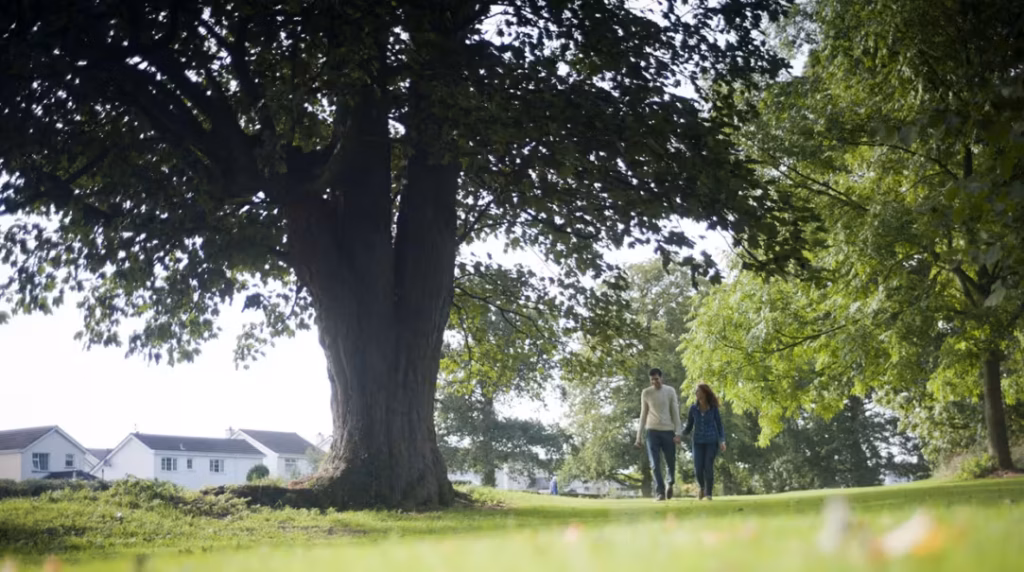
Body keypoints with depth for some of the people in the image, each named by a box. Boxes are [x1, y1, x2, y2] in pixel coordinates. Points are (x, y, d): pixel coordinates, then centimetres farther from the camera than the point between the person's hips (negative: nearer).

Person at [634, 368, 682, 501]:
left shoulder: (670, 391, 3)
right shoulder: (646, 393, 6)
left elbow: (675, 413, 2)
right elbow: (643, 415, 10)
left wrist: (678, 433, -7)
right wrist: (639, 436, 7)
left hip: (668, 431, 0)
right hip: (652, 431, 1)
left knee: (670, 463, 5)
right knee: (655, 464, -8)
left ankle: (670, 484, 34)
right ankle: (661, 492, -5)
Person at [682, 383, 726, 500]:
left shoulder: (714, 408, -4)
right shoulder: (693, 408, 0)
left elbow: (720, 426, 1)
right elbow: (689, 428, 5)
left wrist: (722, 441, -12)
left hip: (712, 441, -1)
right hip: (698, 442, 2)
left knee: (708, 467, -13)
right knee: (698, 468, -10)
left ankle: (708, 494, 2)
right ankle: (702, 487, 20)